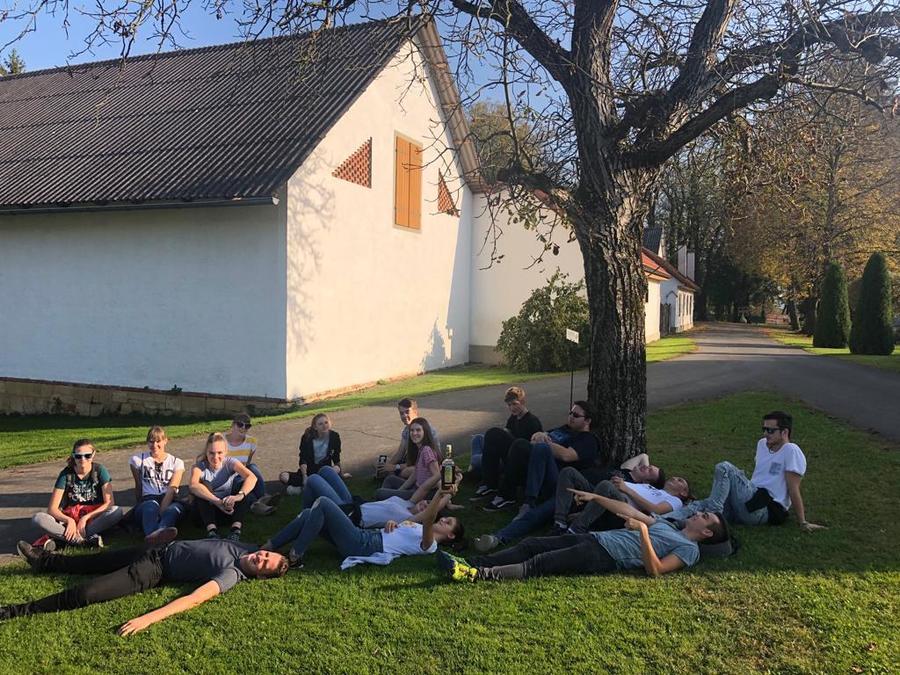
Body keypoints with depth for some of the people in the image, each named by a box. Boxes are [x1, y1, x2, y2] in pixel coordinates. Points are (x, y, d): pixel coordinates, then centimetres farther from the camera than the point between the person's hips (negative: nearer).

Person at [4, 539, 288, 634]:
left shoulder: (232, 575, -27)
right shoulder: (244, 548, -6)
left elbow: (196, 598, -37)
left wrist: (148, 618, -44)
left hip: (156, 571, -7)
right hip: (160, 550, 7)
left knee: (84, 594, -13)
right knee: (96, 561, 21)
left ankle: (17, 611, 1)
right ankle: (44, 560, 44)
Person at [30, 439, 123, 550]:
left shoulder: (99, 470, -6)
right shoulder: (66, 474, -5)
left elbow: (109, 503, -11)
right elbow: (52, 508, -8)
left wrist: (85, 518, -21)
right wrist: (69, 520, -26)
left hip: (95, 517, -1)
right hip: (70, 517, 1)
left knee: (117, 512, -34)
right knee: (38, 518, -25)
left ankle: (61, 539, -28)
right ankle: (88, 540, -33)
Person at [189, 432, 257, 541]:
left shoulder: (230, 462, -7)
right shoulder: (199, 466, -11)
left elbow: (252, 477, -26)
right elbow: (193, 485, -35)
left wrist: (239, 496, -46)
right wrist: (217, 501, -47)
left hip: (229, 509, 1)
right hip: (207, 511, -1)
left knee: (242, 483, -22)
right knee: (204, 485, -26)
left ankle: (236, 529, -36)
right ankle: (211, 530, -39)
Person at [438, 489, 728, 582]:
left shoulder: (689, 549, 1)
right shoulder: (669, 523, 26)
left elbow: (655, 570, -15)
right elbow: (628, 511, 26)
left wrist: (643, 531, -26)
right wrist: (594, 497, 20)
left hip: (606, 558, -8)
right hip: (596, 538, 8)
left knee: (539, 564, -21)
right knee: (530, 544, -6)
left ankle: (476, 575, -27)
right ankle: (472, 564, -10)